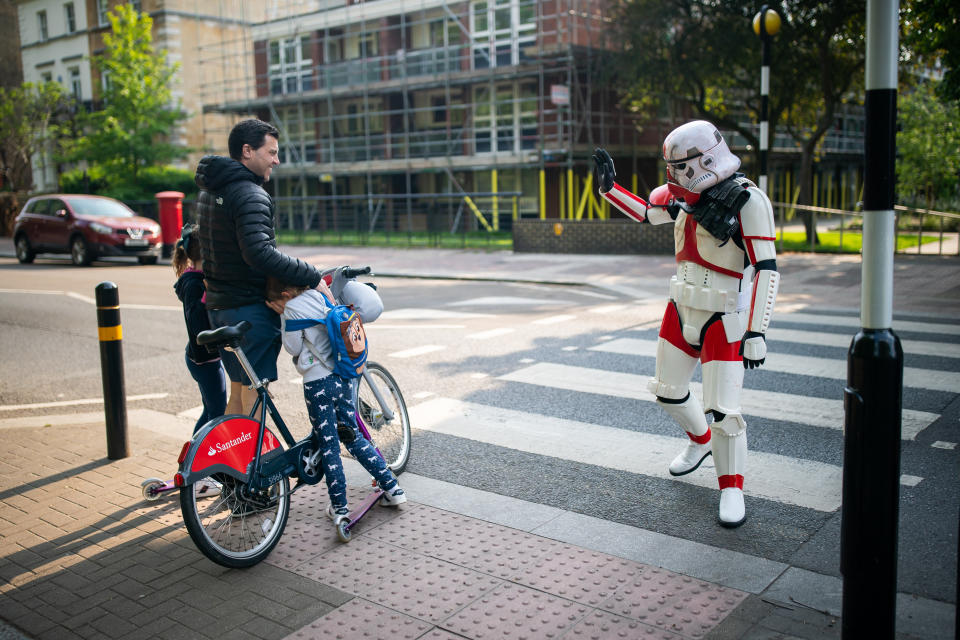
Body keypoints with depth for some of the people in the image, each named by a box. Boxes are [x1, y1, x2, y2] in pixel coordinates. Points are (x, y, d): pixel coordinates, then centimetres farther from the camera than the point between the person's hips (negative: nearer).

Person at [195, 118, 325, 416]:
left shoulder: (208, 191, 14)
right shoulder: (251, 195, -17)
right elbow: (260, 253, -30)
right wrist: (312, 277, -27)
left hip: (219, 306, 9)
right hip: (250, 308, -9)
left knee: (238, 391, 19)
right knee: (253, 393, -1)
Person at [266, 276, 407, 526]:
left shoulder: (292, 309, -10)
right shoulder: (321, 297, 9)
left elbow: (293, 348, -6)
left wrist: (283, 318, 4)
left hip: (317, 383, -7)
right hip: (343, 377, 7)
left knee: (328, 445, 4)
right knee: (352, 435, 17)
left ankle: (339, 507, 10)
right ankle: (392, 487, 16)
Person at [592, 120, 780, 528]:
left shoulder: (747, 202, -19)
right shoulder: (686, 195, 2)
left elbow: (767, 270, -21)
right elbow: (646, 213, 21)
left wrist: (756, 333, -24)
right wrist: (609, 187, 9)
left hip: (724, 320, -7)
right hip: (682, 310, 7)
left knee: (722, 409, -6)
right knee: (668, 390, 19)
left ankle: (732, 487, 15)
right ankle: (700, 441, 46)